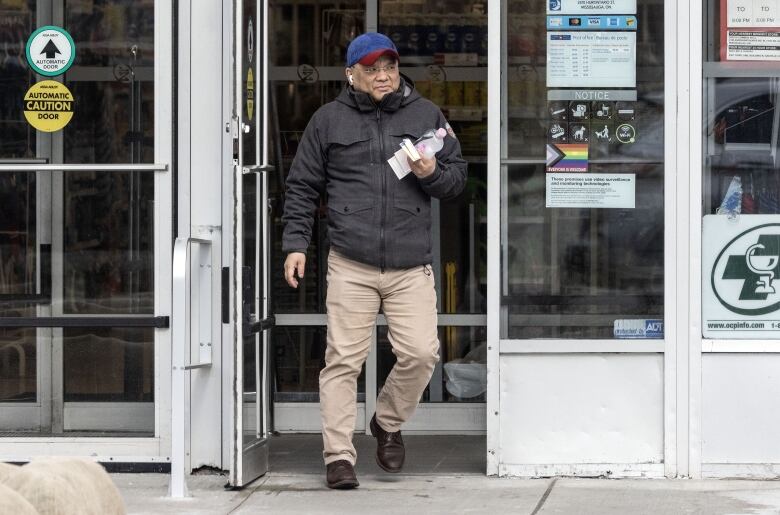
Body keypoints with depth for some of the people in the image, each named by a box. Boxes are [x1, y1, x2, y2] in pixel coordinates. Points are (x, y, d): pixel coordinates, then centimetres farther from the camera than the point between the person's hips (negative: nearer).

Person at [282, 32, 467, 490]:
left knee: (421, 353, -7)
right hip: (351, 266, -1)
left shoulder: (426, 115, 11)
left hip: (411, 267, 1)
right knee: (344, 360, -3)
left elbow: (458, 178, 14)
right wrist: (296, 243, 4)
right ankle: (339, 456, 3)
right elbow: (302, 187, 12)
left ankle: (388, 422, 20)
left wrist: (432, 173, -8)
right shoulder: (329, 120, 8)